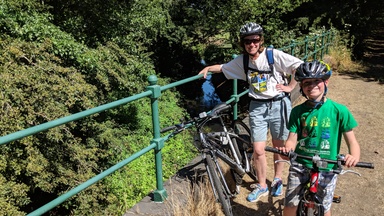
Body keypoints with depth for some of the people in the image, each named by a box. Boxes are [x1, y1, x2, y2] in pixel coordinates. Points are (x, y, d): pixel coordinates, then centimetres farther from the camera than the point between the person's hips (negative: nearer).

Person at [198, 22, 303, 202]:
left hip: (278, 104, -2)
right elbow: (223, 67, 15)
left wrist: (290, 87, -11)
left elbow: (300, 67, -11)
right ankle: (262, 186, 21)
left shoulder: (274, 55, -11)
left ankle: (277, 179, 36)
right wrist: (208, 68, 0)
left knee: (279, 146, 13)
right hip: (257, 107, 2)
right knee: (258, 150, 0)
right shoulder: (241, 60, 1)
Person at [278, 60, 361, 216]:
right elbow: (292, 138, -5)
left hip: (327, 169, -1)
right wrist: (287, 148, -28)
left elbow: (351, 140, -6)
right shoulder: (298, 111, -3)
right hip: (300, 166, 1)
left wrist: (354, 156, -27)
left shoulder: (339, 111, -8)